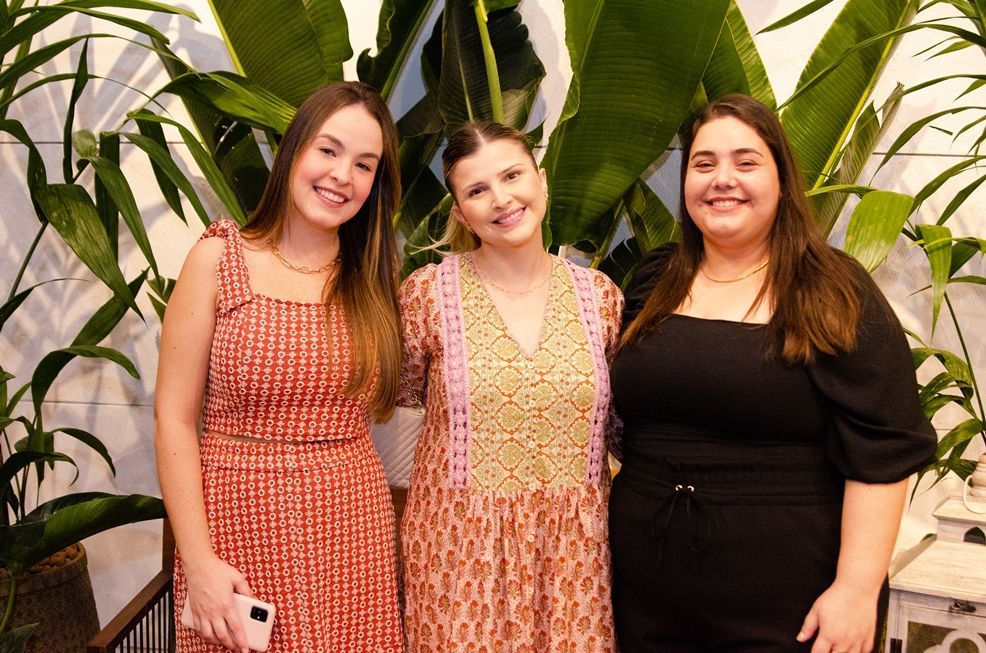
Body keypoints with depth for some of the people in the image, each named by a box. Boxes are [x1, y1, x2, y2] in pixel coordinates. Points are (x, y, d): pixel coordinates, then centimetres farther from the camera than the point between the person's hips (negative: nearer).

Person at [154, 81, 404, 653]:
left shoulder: (373, 278, 5)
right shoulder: (219, 260, -5)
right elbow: (174, 418, -7)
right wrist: (199, 562, -11)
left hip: (353, 528, 3)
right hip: (241, 521, -2)